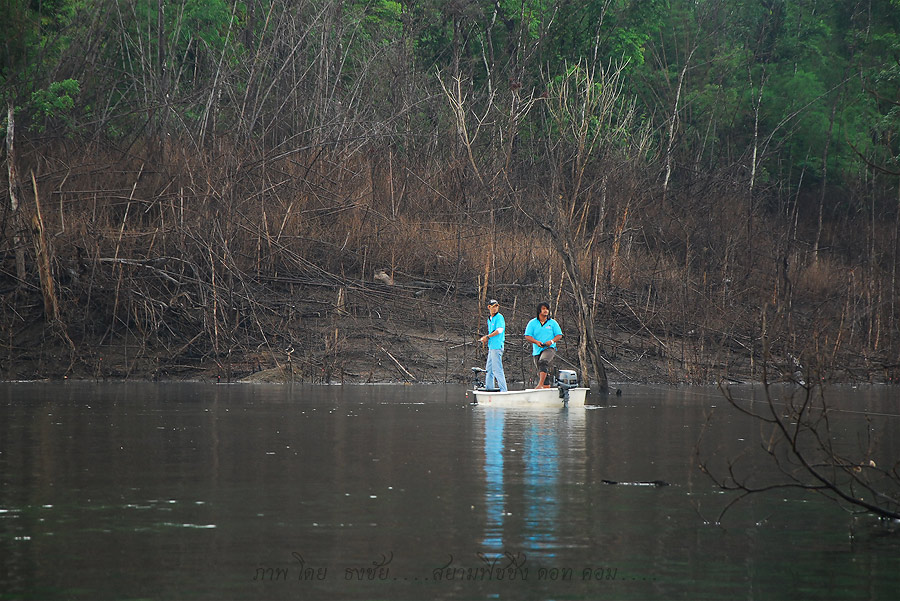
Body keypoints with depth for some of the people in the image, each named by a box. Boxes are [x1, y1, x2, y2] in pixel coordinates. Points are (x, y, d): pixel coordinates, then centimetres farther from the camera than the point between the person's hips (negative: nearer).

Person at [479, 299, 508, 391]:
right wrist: (485, 338, 6)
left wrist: (488, 336, -15)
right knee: (488, 369, 14)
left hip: (497, 346, -10)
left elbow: (499, 330, -20)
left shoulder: (499, 317, -8)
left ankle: (503, 390, -13)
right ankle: (488, 389, 21)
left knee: (497, 369, -12)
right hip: (491, 347, 10)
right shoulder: (489, 319, 19)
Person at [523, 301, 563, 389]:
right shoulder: (532, 323, 8)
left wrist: (552, 341, -12)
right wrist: (536, 342, -16)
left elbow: (559, 335, 8)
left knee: (543, 362, -32)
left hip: (549, 349, -3)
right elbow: (527, 336, 2)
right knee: (540, 373, 3)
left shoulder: (552, 322, 8)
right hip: (537, 351, 3)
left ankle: (540, 384, -38)